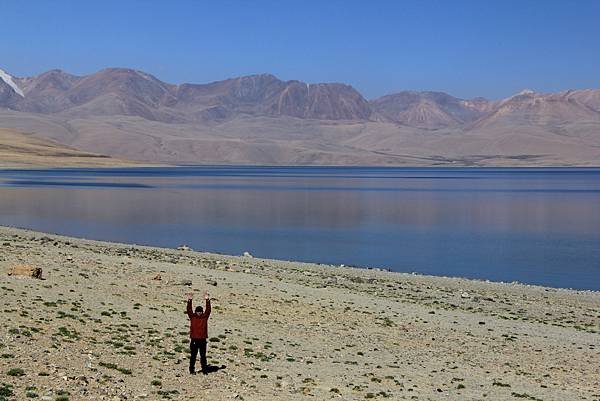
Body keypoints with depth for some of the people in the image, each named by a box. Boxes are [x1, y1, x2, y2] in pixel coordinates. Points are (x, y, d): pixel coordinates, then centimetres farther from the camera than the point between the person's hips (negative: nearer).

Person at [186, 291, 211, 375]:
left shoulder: (205, 317, 4)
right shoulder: (192, 316, 1)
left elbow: (208, 310, -8)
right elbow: (189, 310, -12)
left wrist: (207, 300, -19)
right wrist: (189, 300, -24)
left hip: (202, 339, 1)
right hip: (194, 339, -1)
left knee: (203, 356, 9)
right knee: (193, 356, 5)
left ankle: (204, 370, 16)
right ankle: (192, 370, 13)